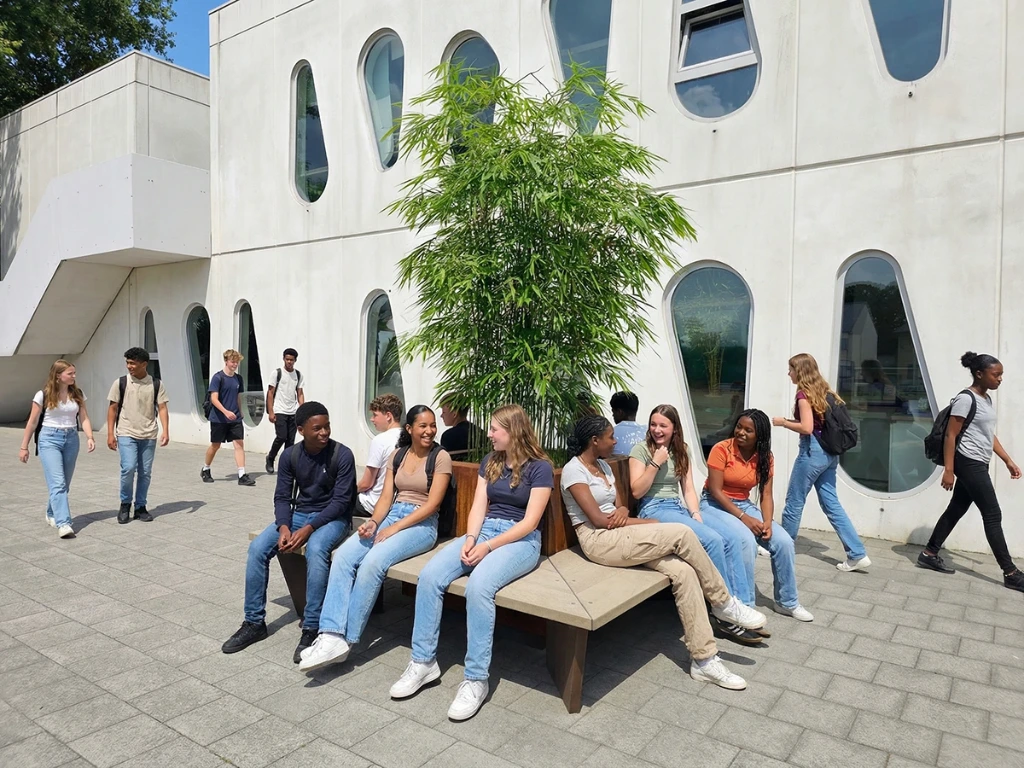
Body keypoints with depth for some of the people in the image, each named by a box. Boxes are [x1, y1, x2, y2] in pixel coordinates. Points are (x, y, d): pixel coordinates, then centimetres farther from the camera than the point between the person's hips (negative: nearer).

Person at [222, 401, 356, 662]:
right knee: (257, 547, -16)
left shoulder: (342, 455, -16)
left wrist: (309, 529, -27)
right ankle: (254, 623, -2)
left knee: (315, 550, -35)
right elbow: (282, 497, -1)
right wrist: (284, 527, -21)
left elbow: (341, 501, -17)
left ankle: (311, 630, -26)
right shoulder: (290, 455, -3)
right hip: (299, 513, 5)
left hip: (333, 517, -5)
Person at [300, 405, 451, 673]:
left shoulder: (441, 457, -4)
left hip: (421, 524, -5)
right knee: (343, 556, -20)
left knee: (372, 563, -30)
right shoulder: (397, 455, 13)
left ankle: (345, 640, -19)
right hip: (390, 515, 6)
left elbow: (432, 503, -11)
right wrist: (373, 522, -12)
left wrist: (394, 529, -17)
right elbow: (386, 496, 9)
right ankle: (331, 635, -24)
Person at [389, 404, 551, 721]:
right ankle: (423, 662, -8)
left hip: (521, 540, -6)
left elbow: (529, 522, -12)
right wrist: (470, 538, -12)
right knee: (429, 575, -19)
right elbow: (478, 507, 8)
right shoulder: (490, 461, 13)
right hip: (483, 530, 6)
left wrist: (487, 547, -19)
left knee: (478, 585, -35)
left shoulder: (540, 467, -6)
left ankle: (476, 679, -23)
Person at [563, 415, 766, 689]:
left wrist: (623, 511, -8)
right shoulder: (573, 470, -11)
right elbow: (598, 519, -17)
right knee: (682, 534, -22)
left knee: (683, 571, -17)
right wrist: (647, 523, -9)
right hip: (599, 541, -8)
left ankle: (704, 660, -12)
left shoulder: (603, 466, 17)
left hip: (620, 537, 8)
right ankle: (724, 603, -2)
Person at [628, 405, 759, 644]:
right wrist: (656, 462, -15)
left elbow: (688, 489, 11)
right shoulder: (641, 450, -3)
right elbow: (636, 491, -10)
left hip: (679, 508, 7)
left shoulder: (682, 450, 15)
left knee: (732, 538, -16)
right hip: (654, 511, -6)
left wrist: (696, 515, -5)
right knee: (713, 540, -26)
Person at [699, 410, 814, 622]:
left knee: (784, 541, -11)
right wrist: (743, 518, -24)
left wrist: (768, 522, -20)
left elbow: (766, 495, -1)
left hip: (744, 505, 6)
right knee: (746, 540, -32)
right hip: (714, 505, -5)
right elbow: (715, 491, -19)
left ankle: (787, 602, 10)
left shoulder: (765, 457, 0)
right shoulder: (721, 449, -16)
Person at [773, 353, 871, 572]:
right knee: (831, 503, 10)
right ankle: (858, 554, 7)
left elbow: (806, 428, -20)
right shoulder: (822, 391, 13)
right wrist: (791, 421, 14)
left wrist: (783, 422, -6)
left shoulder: (804, 394, -12)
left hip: (813, 450, -8)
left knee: (794, 502, 5)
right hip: (829, 452, 9)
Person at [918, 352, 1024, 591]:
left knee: (957, 509, 11)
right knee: (992, 515, -5)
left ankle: (929, 554, 18)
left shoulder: (987, 399, 13)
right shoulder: (966, 399, -15)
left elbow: (990, 435, 21)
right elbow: (950, 435, -17)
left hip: (978, 464, 9)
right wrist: (948, 470, -20)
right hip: (969, 464, -9)